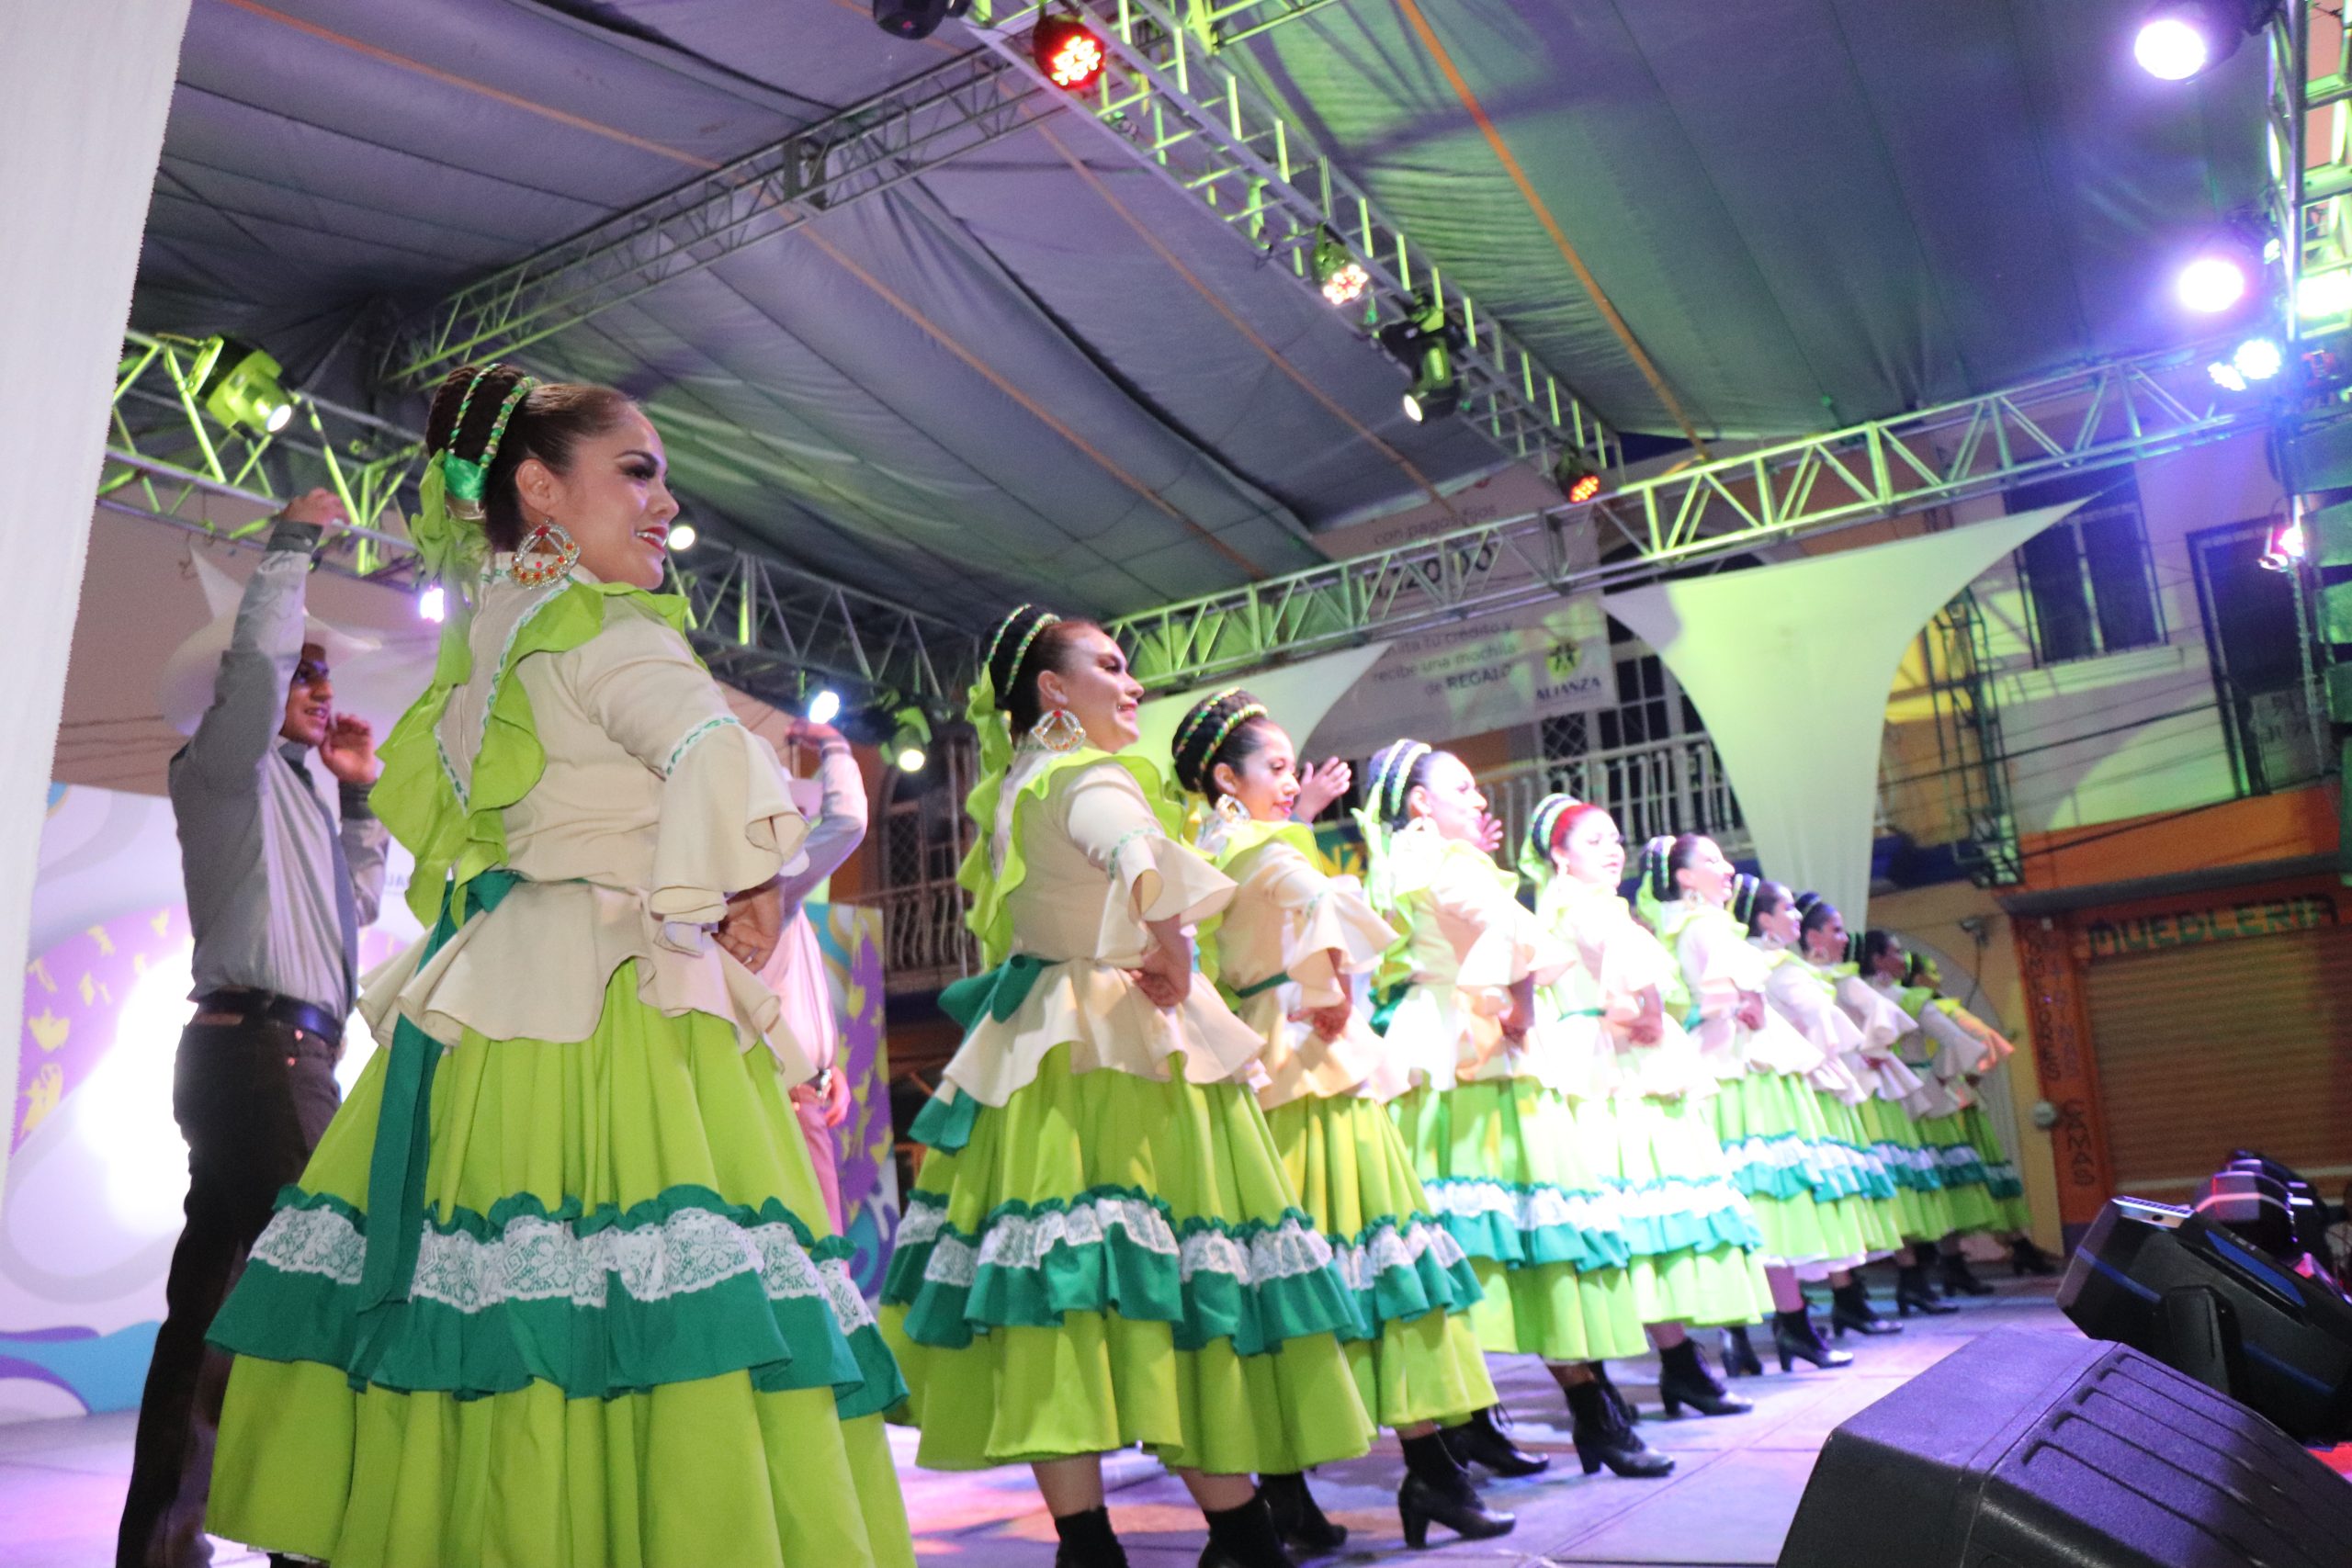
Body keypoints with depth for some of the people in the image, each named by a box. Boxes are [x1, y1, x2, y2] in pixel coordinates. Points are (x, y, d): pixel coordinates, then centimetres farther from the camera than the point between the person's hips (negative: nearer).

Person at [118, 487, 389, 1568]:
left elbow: (355, 905, 27)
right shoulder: (229, 765, 1)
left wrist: (360, 798, 25)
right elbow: (256, 658, -16)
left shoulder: (293, 791, 24)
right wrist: (293, 541, -5)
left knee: (218, 1298, 11)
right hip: (260, 1047, -9)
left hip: (281, 1057, 9)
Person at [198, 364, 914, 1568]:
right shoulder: (600, 629, -8)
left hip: (493, 998, 9)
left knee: (501, 1307, 8)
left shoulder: (479, 638, 19)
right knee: (643, 1297, -12)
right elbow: (717, 756, -27)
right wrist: (724, 890, -11)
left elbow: (412, 794, 32)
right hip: (615, 997, -9)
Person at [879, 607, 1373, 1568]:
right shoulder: (1092, 777, -10)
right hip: (1123, 1051, -9)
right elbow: (1137, 855, -33)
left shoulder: (1014, 789, 18)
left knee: (1059, 1291, 2)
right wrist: (1168, 941, -20)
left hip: (1030, 1046, 9)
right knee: (1184, 1275, -2)